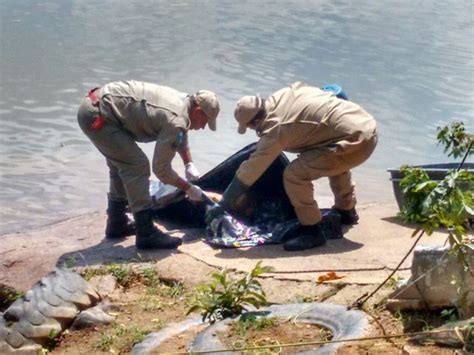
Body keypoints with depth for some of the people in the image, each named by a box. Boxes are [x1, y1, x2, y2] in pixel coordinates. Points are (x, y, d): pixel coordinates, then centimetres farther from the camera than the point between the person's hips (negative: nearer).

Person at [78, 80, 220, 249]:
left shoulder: (182, 100, 10)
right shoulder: (176, 121, -18)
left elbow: (181, 137, 32)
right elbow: (161, 169, -10)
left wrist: (189, 164, 22)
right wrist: (189, 188, 1)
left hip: (93, 103, 10)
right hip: (97, 115, -10)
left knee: (122, 164, 21)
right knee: (137, 166, -10)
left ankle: (117, 224, 31)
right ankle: (146, 234, -7)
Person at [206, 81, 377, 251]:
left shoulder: (275, 130, -15)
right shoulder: (281, 95, 6)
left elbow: (249, 172, -10)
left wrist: (223, 205, -2)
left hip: (354, 141, -10)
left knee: (294, 175, -12)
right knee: (334, 161, 39)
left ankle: (312, 231, 0)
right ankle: (347, 211, 54)